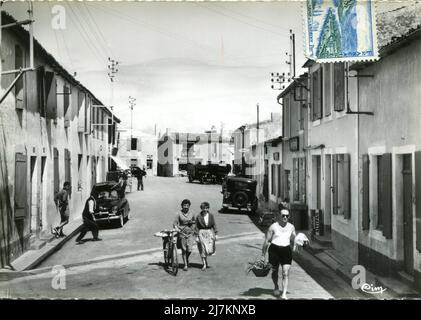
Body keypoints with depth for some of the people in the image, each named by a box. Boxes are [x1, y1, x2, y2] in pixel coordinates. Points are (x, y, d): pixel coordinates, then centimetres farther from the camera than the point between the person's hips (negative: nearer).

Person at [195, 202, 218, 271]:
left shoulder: (211, 216, 3)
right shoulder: (199, 216, -4)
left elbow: (214, 225, 6)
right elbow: (197, 227, -2)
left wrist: (216, 234, 2)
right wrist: (197, 236, -6)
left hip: (210, 233, 2)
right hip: (201, 233, -2)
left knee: (210, 250, -1)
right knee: (203, 250, -1)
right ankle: (204, 264, 11)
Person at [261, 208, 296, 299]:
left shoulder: (291, 227, 8)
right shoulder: (273, 226, -2)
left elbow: (293, 240, 17)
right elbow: (267, 241, 0)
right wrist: (263, 255, -1)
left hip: (286, 250, 1)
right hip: (274, 249, -1)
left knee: (285, 274, -8)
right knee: (275, 271, 14)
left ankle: (284, 294, -8)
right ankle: (276, 287, 41)